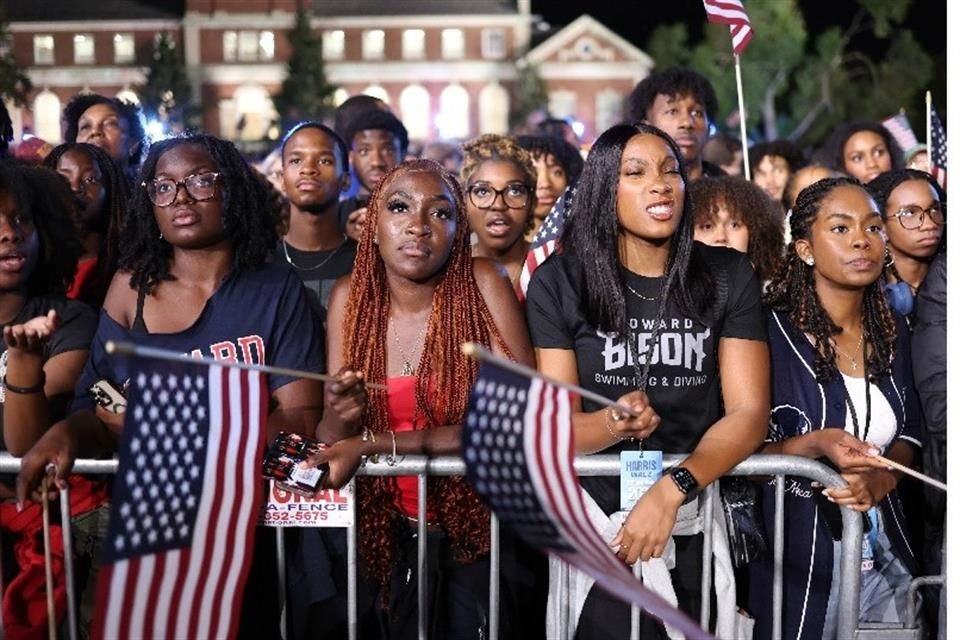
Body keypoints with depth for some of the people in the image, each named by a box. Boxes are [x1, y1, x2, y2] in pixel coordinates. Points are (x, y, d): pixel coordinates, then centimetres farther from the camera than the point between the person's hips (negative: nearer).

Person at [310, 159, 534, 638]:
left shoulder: (482, 284, -15)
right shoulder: (350, 295, -5)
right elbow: (334, 435, -6)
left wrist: (375, 445, -26)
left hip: (482, 517, -2)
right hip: (392, 527, 3)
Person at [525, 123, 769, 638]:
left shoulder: (728, 276, 1)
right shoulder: (559, 282, -3)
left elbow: (748, 412, -8)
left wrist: (671, 491, -23)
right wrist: (615, 424, -28)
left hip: (700, 511, 2)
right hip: (597, 514, -1)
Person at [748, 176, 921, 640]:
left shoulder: (892, 331, 4)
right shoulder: (770, 332, -13)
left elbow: (908, 433, 9)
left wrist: (880, 480, -12)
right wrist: (815, 446, -27)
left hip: (885, 555, 5)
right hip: (797, 559, -5)